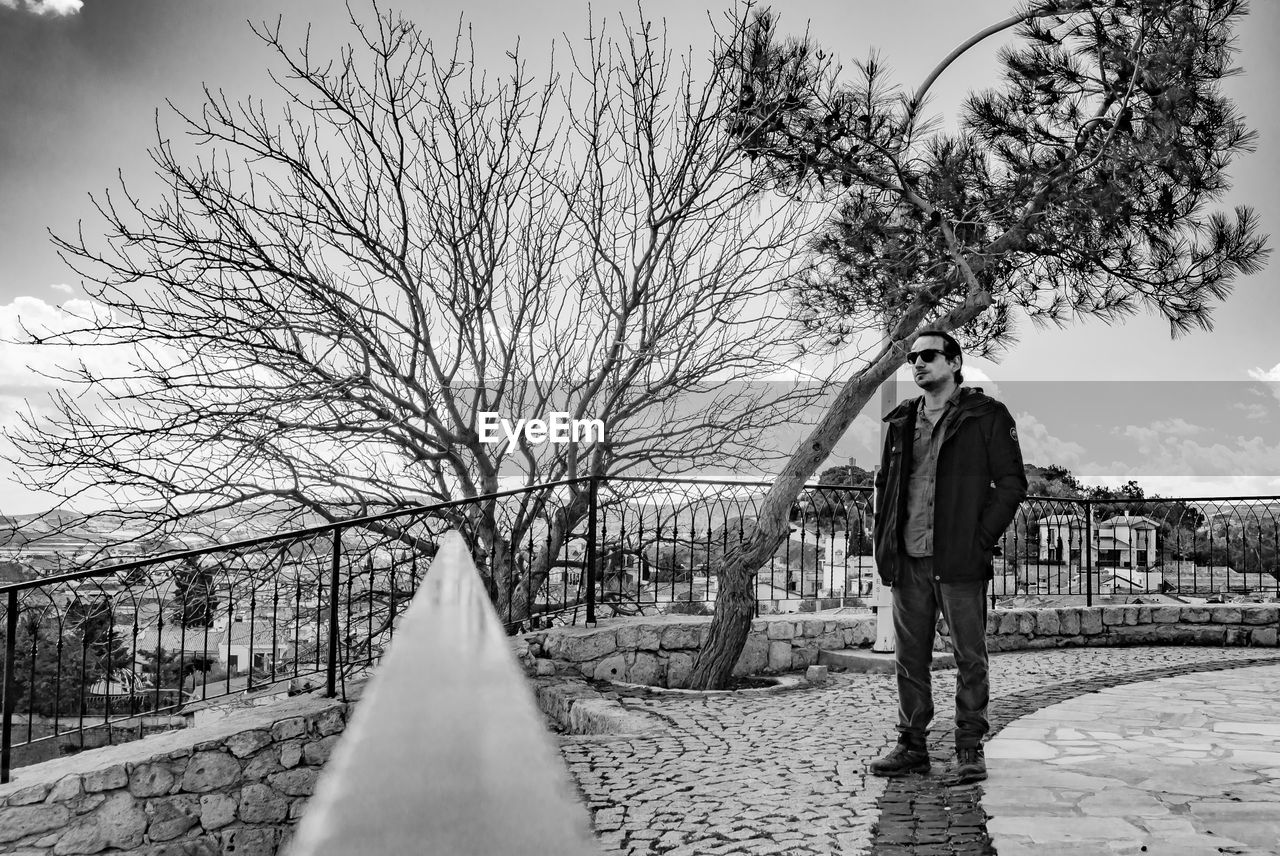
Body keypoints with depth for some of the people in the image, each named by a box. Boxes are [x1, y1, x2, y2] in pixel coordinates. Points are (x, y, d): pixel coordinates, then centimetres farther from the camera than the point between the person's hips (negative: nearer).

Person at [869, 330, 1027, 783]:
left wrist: (982, 538, -10)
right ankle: (912, 745, 19)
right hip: (908, 559, 5)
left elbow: (1012, 482, -2)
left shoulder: (986, 415, 1)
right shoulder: (901, 421, 15)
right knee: (909, 656, 9)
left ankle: (970, 748, 13)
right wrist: (884, 541, 9)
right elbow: (884, 482, 20)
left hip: (959, 559, -5)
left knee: (970, 656, 2)